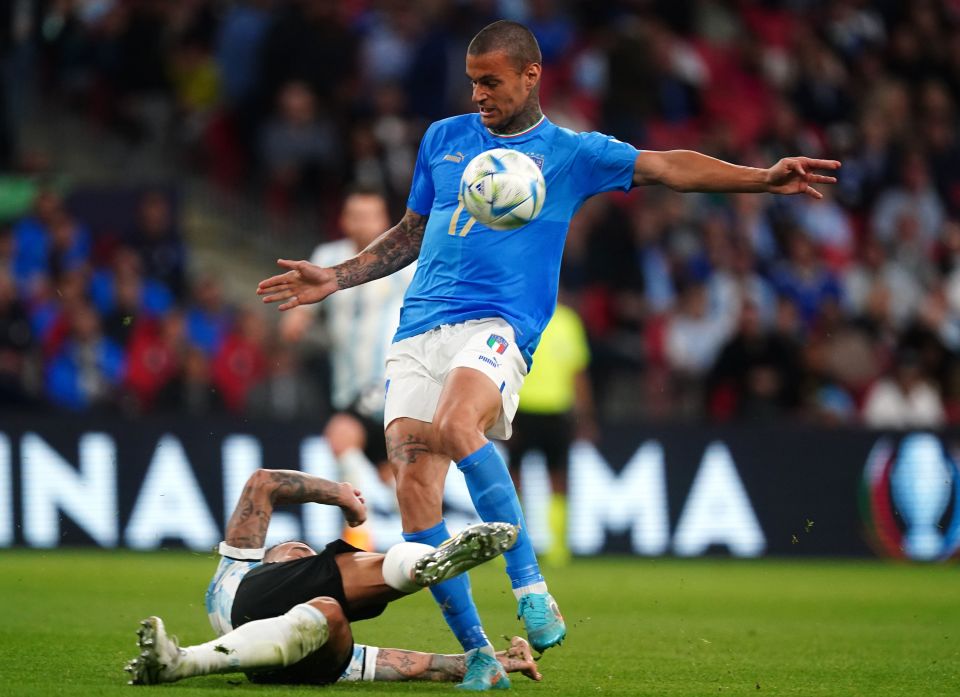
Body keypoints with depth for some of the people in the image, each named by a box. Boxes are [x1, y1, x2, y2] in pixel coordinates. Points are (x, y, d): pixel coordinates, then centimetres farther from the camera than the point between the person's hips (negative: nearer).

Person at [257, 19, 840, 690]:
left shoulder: (569, 152, 9)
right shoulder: (443, 139, 22)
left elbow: (666, 167, 1)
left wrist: (762, 178, -10)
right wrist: (336, 278, 28)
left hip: (495, 326, -4)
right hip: (417, 329, 5)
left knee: (456, 425, -36)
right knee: (414, 485, -12)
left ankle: (530, 585, -27)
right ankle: (479, 656, -4)